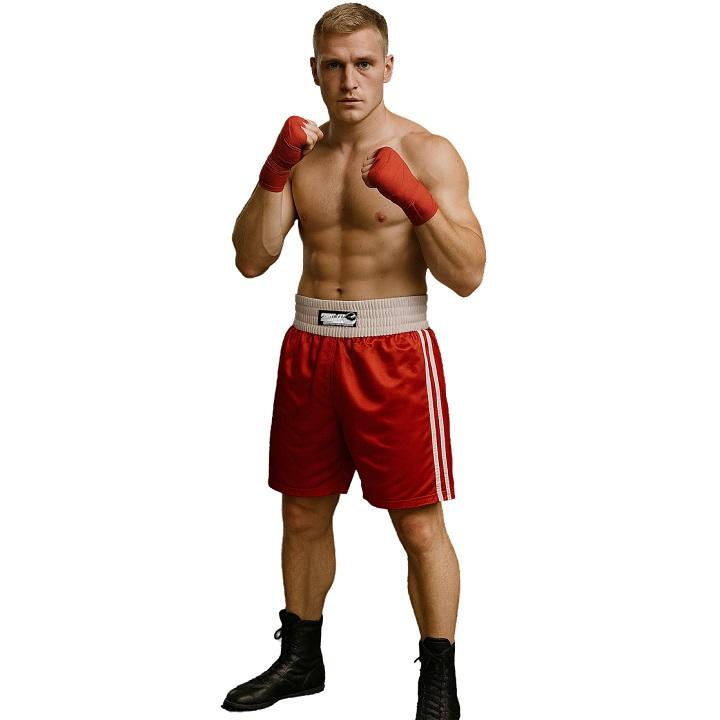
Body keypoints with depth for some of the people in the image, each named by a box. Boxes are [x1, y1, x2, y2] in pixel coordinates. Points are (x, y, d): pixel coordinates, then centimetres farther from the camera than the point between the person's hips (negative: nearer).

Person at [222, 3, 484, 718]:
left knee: (419, 526, -1)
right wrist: (275, 173, -12)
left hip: (392, 352, -5)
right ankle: (300, 659, 33)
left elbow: (467, 275, -12)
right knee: (303, 515, 15)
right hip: (308, 349, 5)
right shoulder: (301, 153, 9)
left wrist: (416, 199, -26)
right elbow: (252, 259, 1)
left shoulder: (427, 153, -5)